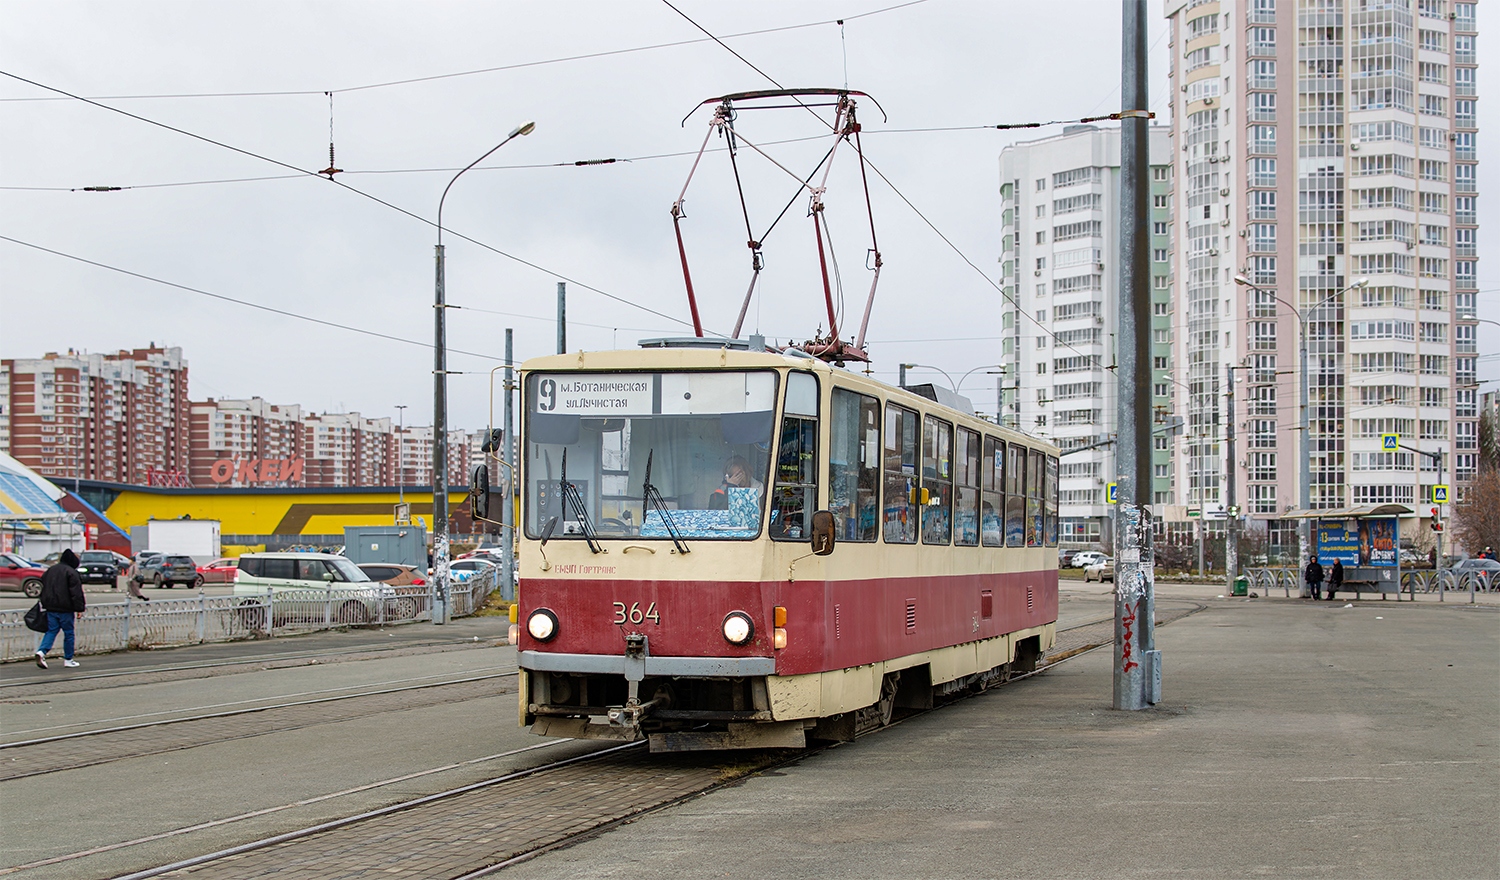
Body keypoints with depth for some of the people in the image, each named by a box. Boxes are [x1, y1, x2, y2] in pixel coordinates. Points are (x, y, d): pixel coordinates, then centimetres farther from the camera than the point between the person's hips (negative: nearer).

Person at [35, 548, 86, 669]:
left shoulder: (50, 570, 13)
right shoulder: (71, 572, -10)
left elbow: (44, 588, 20)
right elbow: (76, 593, -14)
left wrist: (45, 605, 26)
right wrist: (79, 609, -12)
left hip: (50, 608, 6)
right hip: (65, 609, -6)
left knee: (51, 631, 8)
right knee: (69, 633, 6)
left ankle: (42, 651, -16)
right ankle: (68, 659, 10)